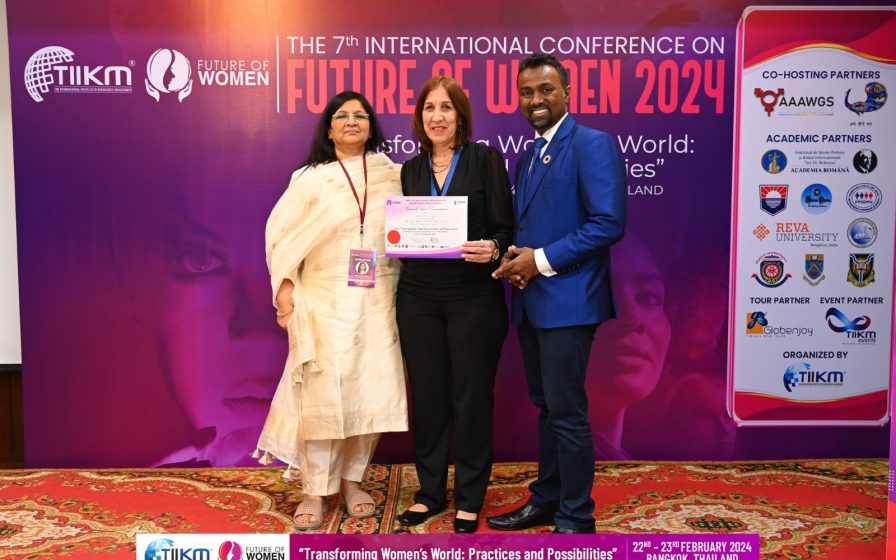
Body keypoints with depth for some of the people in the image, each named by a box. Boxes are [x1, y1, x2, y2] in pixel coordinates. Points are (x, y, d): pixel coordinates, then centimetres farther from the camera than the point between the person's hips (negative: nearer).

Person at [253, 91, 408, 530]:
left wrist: (403, 291, 2)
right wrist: (284, 290, -8)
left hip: (377, 301, 2)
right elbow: (281, 235, 0)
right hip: (325, 301, -2)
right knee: (322, 394, -3)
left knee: (371, 391, 3)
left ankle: (352, 480, 20)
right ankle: (315, 490, 9)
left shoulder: (392, 175, 8)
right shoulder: (309, 179, 2)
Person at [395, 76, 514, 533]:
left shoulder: (485, 160, -1)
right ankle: (430, 491, 26)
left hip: (474, 297, -3)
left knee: (471, 397, 5)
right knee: (427, 396, 10)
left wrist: (492, 248, -24)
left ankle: (469, 498, 21)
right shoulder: (410, 169, 11)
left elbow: (504, 227, -4)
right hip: (419, 297, 4)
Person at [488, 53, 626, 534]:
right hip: (531, 300, 8)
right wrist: (516, 258, -1)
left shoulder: (592, 145, -9)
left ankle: (575, 519, 14)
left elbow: (609, 223, -18)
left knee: (567, 412, -1)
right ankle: (546, 500, 31)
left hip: (567, 300, -8)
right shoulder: (529, 156, 17)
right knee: (546, 407, 17)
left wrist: (542, 260, -17)